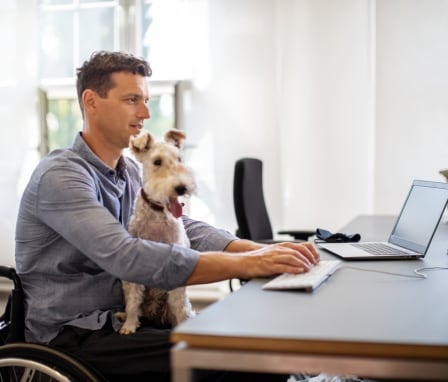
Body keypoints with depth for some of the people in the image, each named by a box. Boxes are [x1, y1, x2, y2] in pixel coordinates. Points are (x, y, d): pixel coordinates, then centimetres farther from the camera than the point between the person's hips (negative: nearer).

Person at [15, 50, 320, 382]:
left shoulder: (131, 172, 11)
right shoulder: (61, 176, -18)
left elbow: (184, 228, 1)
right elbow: (127, 258, -31)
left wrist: (261, 251, -16)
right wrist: (246, 265, -32)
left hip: (124, 317, 8)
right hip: (72, 337, -8)